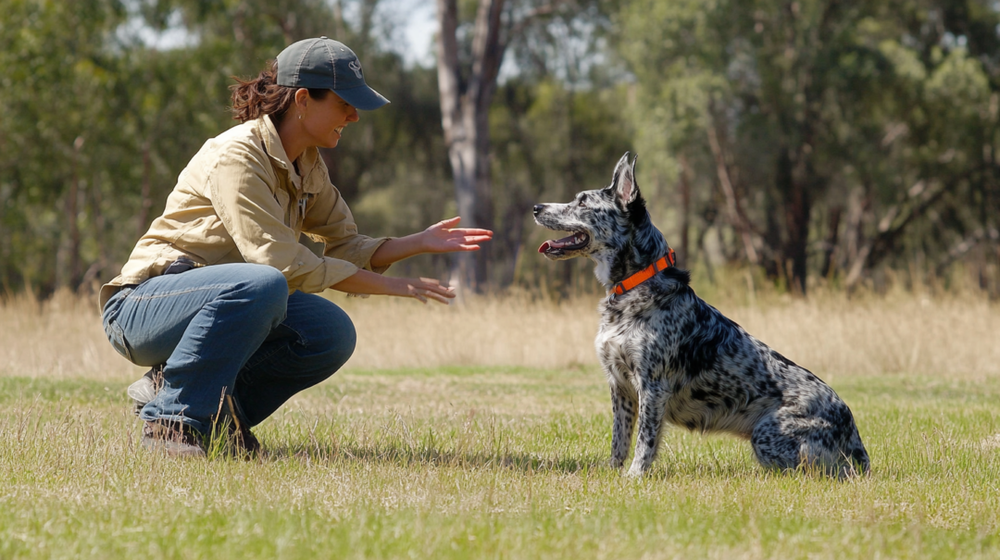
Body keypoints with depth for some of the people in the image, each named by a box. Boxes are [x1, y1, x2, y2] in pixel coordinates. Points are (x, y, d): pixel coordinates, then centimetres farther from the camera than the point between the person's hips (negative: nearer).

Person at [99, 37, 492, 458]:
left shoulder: (307, 166, 7)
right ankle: (174, 419, -23)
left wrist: (423, 242, -4)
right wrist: (391, 286, -25)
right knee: (262, 285, -36)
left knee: (332, 335, -13)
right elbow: (281, 261, -28)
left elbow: (346, 247, 12)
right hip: (143, 306, -8)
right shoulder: (237, 156, -21)